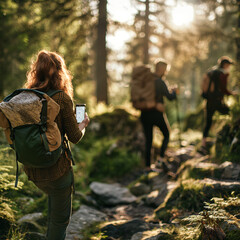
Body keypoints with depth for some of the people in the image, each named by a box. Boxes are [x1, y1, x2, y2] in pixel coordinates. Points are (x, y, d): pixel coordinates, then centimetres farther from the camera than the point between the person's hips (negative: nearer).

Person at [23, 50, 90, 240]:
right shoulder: (62, 98, -17)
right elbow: (75, 137, -10)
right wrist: (84, 123, 10)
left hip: (31, 169, 6)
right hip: (56, 168, -6)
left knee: (54, 197, 35)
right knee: (61, 218, 13)